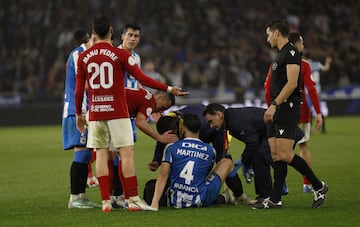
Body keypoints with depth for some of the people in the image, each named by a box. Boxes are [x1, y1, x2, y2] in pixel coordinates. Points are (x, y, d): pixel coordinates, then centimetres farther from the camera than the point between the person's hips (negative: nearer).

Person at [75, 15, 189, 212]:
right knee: (126, 153, -2)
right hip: (117, 112, -3)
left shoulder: (84, 57, 4)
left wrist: (79, 114, 19)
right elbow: (142, 79, -5)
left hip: (95, 113, 3)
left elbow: (79, 90, 7)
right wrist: (169, 89, 3)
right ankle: (133, 200, -5)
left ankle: (105, 201, 1)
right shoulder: (120, 54, -5)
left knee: (101, 154, 5)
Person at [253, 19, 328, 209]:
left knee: (284, 154, -15)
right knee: (276, 154, 5)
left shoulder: (291, 53, -10)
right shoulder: (280, 55, 21)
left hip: (287, 108, -10)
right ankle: (275, 199, 4)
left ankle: (318, 186, -3)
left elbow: (291, 83, -19)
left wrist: (274, 105, -21)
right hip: (277, 111, 10)